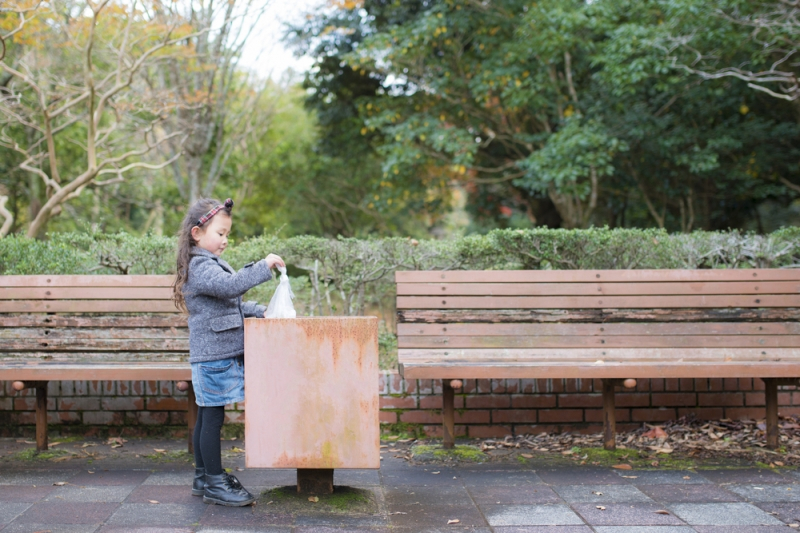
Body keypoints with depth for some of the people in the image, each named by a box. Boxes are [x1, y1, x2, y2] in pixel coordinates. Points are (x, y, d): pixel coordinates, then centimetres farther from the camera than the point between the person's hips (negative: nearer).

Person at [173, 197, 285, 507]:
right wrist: (263, 266, -27)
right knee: (212, 419, -5)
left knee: (206, 418, 15)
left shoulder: (208, 264, 20)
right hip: (213, 356, -10)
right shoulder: (201, 267, -14)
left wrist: (257, 311, 11)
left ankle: (204, 478, 22)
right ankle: (215, 484, 0)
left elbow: (231, 304, 25)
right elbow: (230, 285, -32)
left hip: (211, 356, 10)